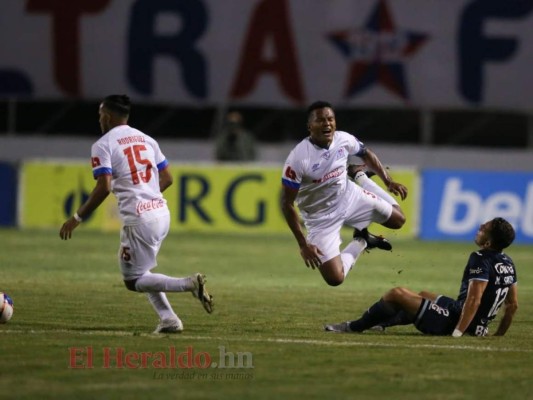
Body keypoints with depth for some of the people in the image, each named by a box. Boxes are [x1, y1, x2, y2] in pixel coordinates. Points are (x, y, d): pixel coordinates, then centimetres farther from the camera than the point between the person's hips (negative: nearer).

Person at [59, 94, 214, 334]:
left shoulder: (103, 145, -5)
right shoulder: (146, 140, 16)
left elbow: (104, 188, -16)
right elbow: (167, 178, 17)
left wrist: (77, 218, -10)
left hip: (138, 218, -8)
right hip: (162, 213, 8)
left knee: (133, 281, 2)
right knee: (138, 271, 23)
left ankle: (189, 284, -16)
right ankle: (168, 319, 9)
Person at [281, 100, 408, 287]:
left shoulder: (344, 140, -17)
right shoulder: (298, 159, -31)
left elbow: (366, 154, 8)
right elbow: (287, 203, -23)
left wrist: (388, 181, 1)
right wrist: (303, 244, -24)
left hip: (349, 197, 4)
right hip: (321, 218, -4)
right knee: (335, 278, -15)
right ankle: (360, 242, 15)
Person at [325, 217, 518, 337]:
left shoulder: (481, 260, -21)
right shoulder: (508, 263, 6)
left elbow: (473, 300, -29)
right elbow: (513, 304, 13)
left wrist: (457, 333, -31)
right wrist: (499, 334, 22)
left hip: (456, 321, -10)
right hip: (478, 328, 10)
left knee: (397, 294, -6)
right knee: (422, 295, 33)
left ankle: (354, 327, 9)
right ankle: (381, 322, 46)